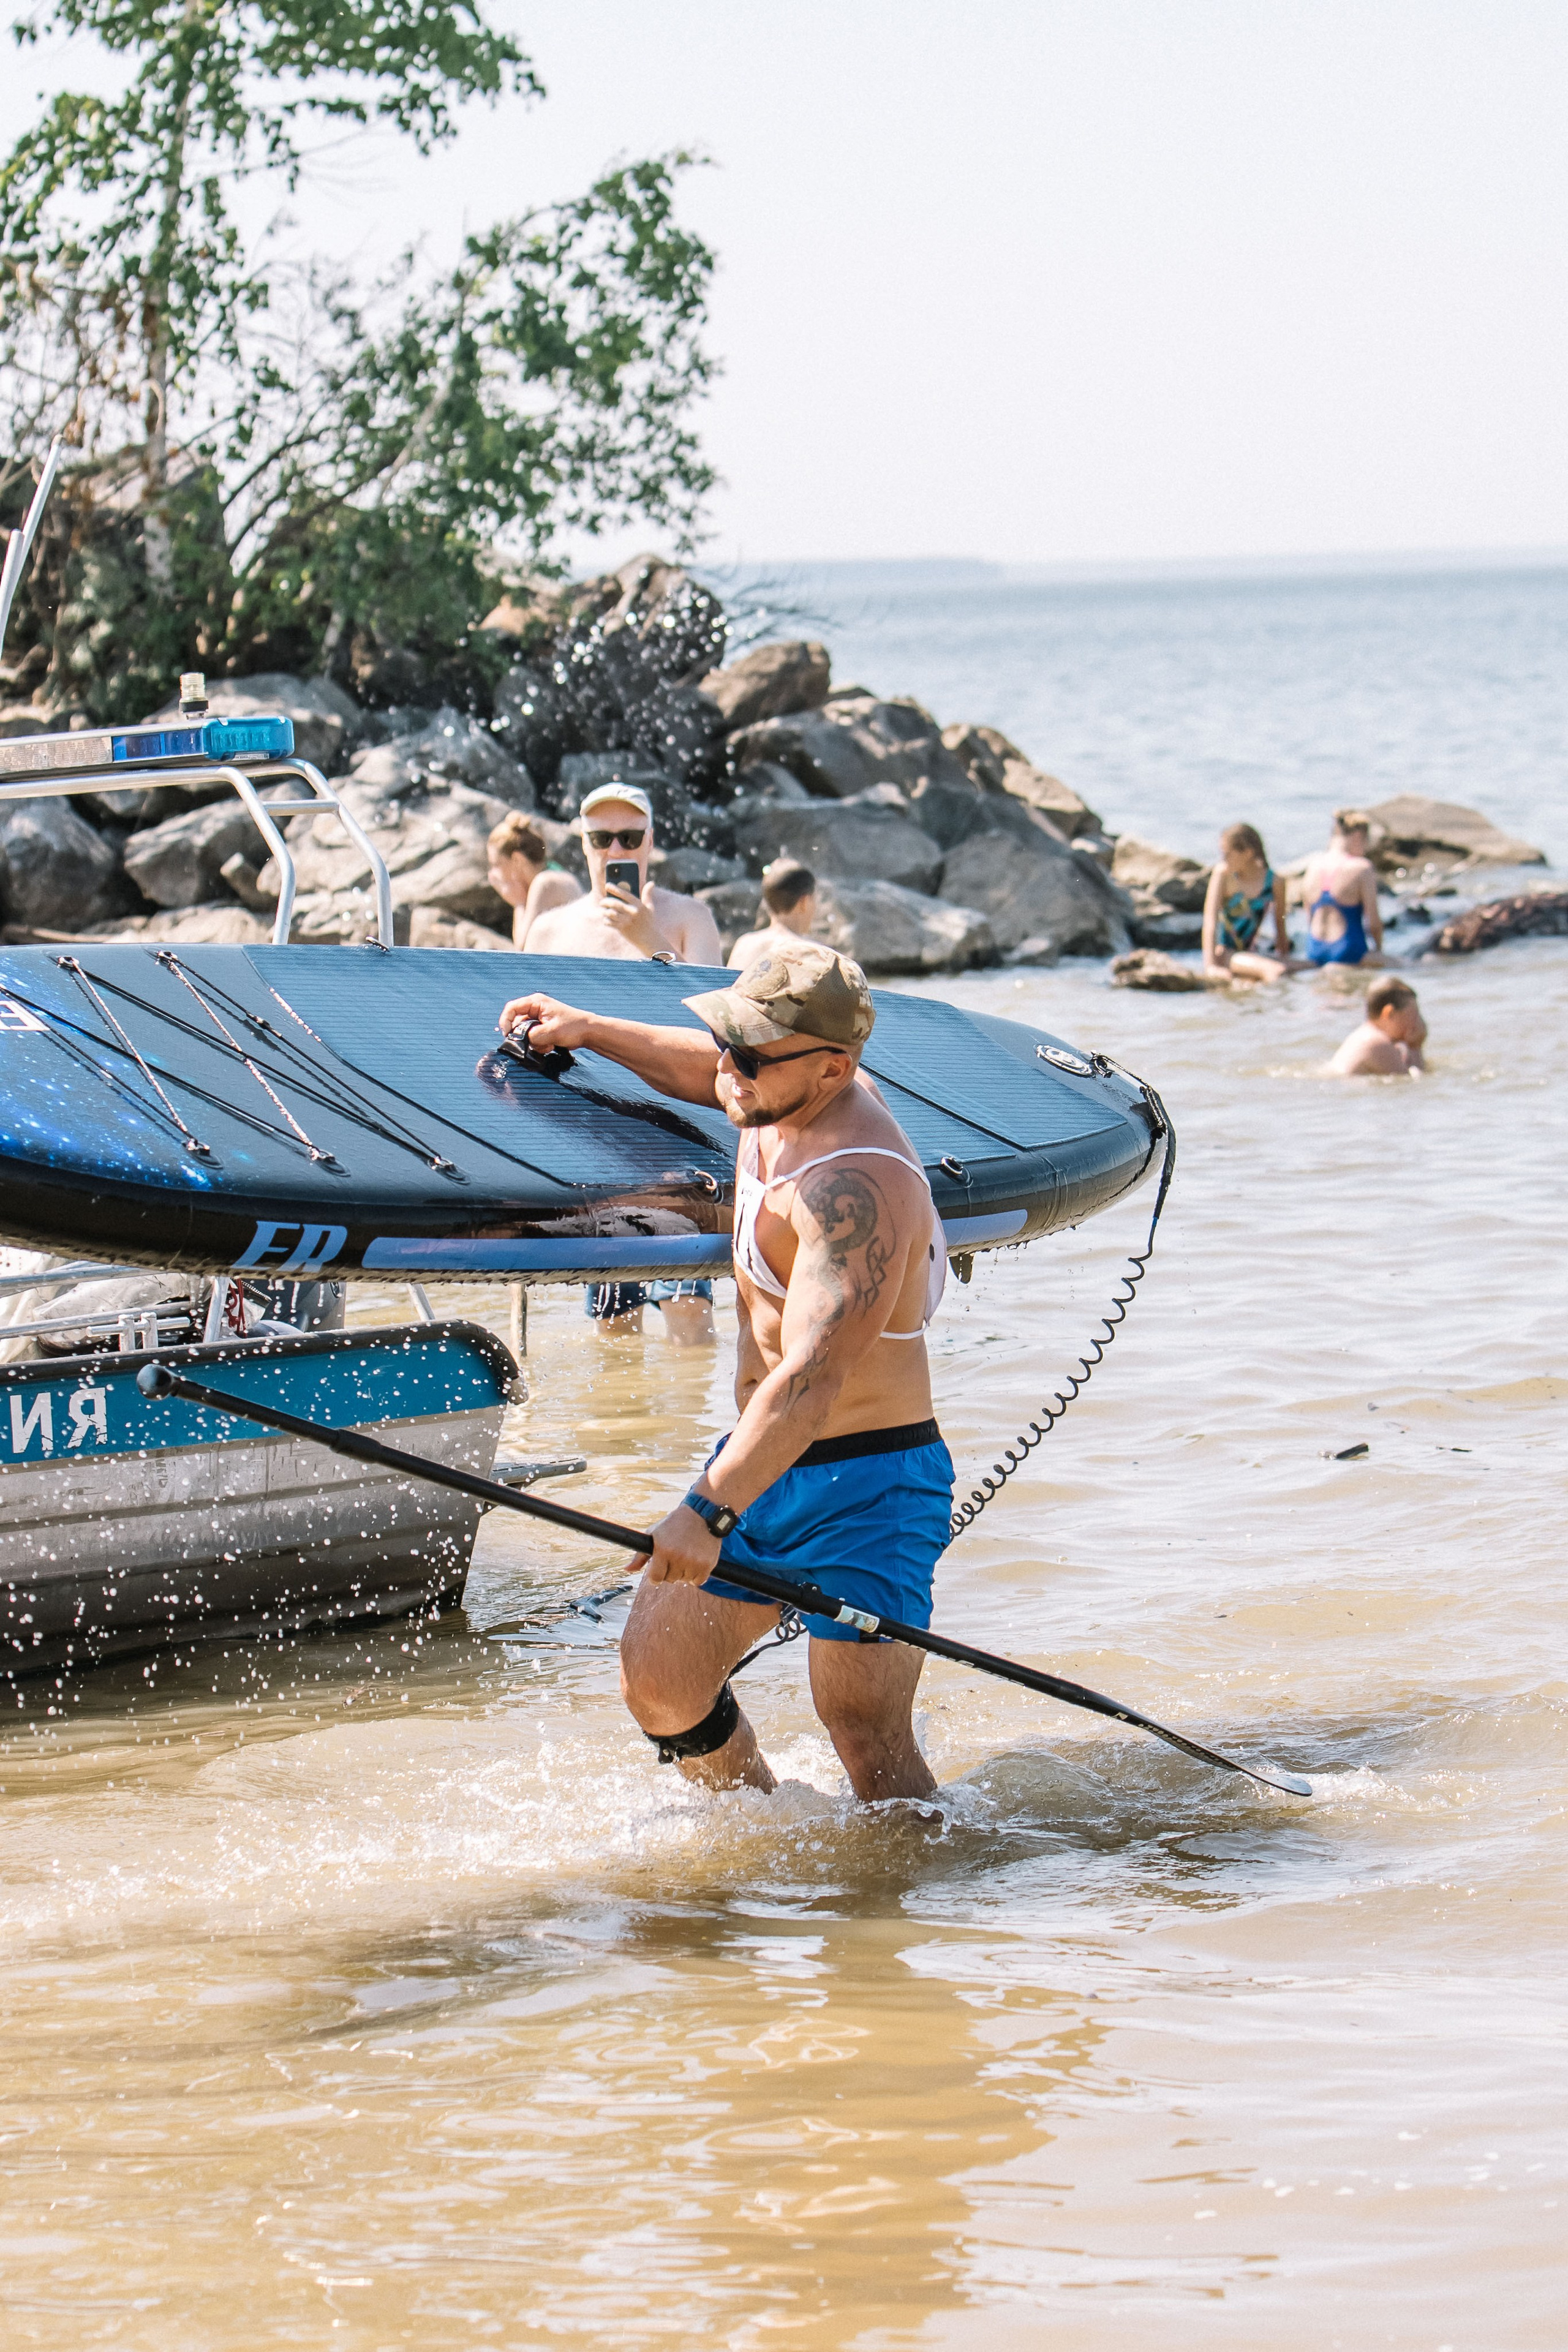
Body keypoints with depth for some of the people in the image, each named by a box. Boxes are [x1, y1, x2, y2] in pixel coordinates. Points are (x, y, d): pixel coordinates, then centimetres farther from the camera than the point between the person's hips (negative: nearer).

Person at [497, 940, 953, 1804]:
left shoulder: (853, 1186, -28)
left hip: (864, 1483, -9)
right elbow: (711, 1074, 29)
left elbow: (814, 1377, -38)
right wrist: (592, 1031, 32)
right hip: (759, 1459, 9)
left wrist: (711, 1508, -46)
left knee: (866, 1739, -13)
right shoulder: (785, 1098, 2)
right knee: (657, 1679, 7)